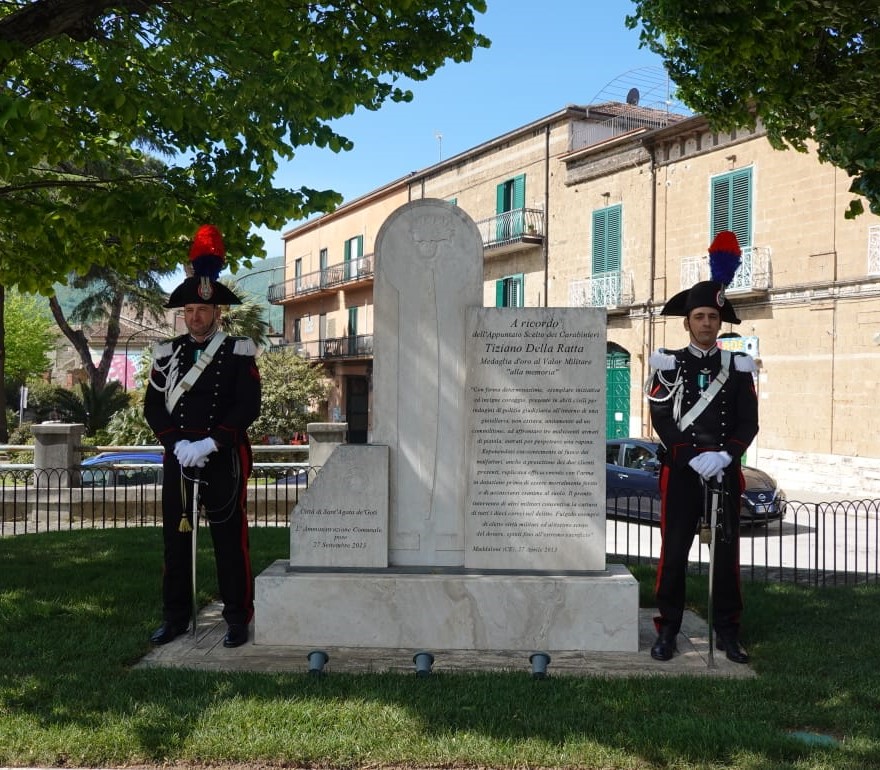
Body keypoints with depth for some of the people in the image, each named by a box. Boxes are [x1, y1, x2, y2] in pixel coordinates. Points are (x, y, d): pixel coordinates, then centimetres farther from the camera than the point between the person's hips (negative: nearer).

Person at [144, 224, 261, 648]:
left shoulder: (238, 353, -1)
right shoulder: (167, 353, 9)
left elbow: (248, 406, -10)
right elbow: (153, 407, 4)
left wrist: (208, 444, -17)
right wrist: (178, 444, -11)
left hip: (224, 461, -3)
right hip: (177, 459, 4)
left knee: (230, 541, 1)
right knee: (175, 539, 9)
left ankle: (237, 618, 11)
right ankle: (175, 617, 20)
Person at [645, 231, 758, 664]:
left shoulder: (737, 368, 8)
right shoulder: (669, 366, 2)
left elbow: (748, 423, 2)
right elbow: (662, 421, -6)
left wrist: (724, 456, -15)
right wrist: (696, 457, -16)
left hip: (725, 471, 2)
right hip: (681, 471, -2)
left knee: (726, 552, 6)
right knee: (674, 552, 1)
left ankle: (727, 632, 16)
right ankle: (667, 631, 10)